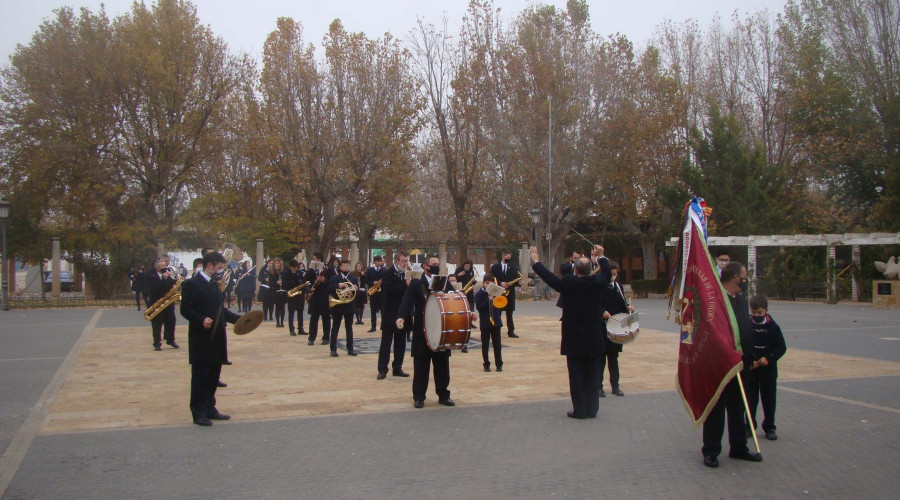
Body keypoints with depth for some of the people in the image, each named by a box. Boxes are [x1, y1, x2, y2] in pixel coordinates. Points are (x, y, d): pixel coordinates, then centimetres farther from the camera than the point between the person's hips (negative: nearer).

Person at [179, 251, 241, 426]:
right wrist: (201, 320, -29)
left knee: (213, 377, 14)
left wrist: (238, 319, 12)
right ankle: (199, 413, 6)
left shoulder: (214, 285, 17)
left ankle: (209, 409, 24)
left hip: (217, 339, 8)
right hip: (201, 341, -8)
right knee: (200, 377, -1)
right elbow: (185, 309, -16)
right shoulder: (192, 284, -10)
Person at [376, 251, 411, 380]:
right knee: (386, 342, -1)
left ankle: (397, 368, 17)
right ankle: (382, 370, 1)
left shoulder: (406, 274, 12)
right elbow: (388, 290, -22)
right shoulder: (388, 274, -7)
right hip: (390, 314, -6)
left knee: (400, 343, 10)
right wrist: (405, 284, -27)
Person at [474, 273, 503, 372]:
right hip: (485, 322, -2)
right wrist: (489, 300, -23)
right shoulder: (479, 294, -5)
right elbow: (479, 307, -15)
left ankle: (499, 364, 13)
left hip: (495, 321, 2)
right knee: (485, 344, 6)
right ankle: (486, 364, 14)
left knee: (497, 344, 6)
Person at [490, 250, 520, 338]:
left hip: (510, 292, 2)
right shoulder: (495, 267, 3)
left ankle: (511, 331, 8)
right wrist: (500, 283, -16)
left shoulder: (513, 268, 9)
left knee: (509, 313, 4)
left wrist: (519, 282, -18)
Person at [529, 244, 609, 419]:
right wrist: (601, 257, 34)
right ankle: (592, 409, 16)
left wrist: (535, 261, 11)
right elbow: (606, 272, 18)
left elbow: (549, 277, -3)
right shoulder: (598, 282, -4)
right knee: (592, 375, 10)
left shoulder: (569, 283, -15)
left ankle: (580, 410, 6)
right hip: (594, 339, 3)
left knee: (576, 374, 3)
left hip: (574, 339, -3)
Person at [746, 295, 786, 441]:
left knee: (769, 400, 8)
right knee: (750, 400, 6)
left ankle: (769, 427, 19)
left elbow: (782, 348, 1)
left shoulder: (773, 327, -2)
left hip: (768, 370, 1)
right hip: (750, 370, 0)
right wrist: (748, 361, -15)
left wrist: (768, 358, -13)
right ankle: (750, 426, 17)